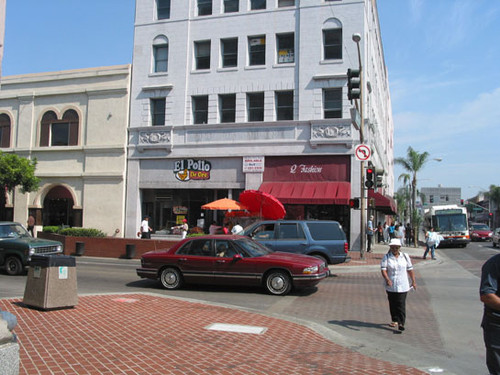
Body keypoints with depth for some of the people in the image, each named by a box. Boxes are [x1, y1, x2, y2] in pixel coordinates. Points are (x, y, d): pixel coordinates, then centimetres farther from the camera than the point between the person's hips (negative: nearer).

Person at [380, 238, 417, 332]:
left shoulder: (405, 256, 6)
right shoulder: (386, 257, -1)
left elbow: (410, 269, 12)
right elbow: (383, 269, -12)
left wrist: (413, 281, 12)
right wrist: (387, 279, -27)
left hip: (402, 286, 0)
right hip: (391, 286, 0)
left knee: (401, 304, -6)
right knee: (393, 304, 10)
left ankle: (401, 323, -5)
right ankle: (395, 320, 25)